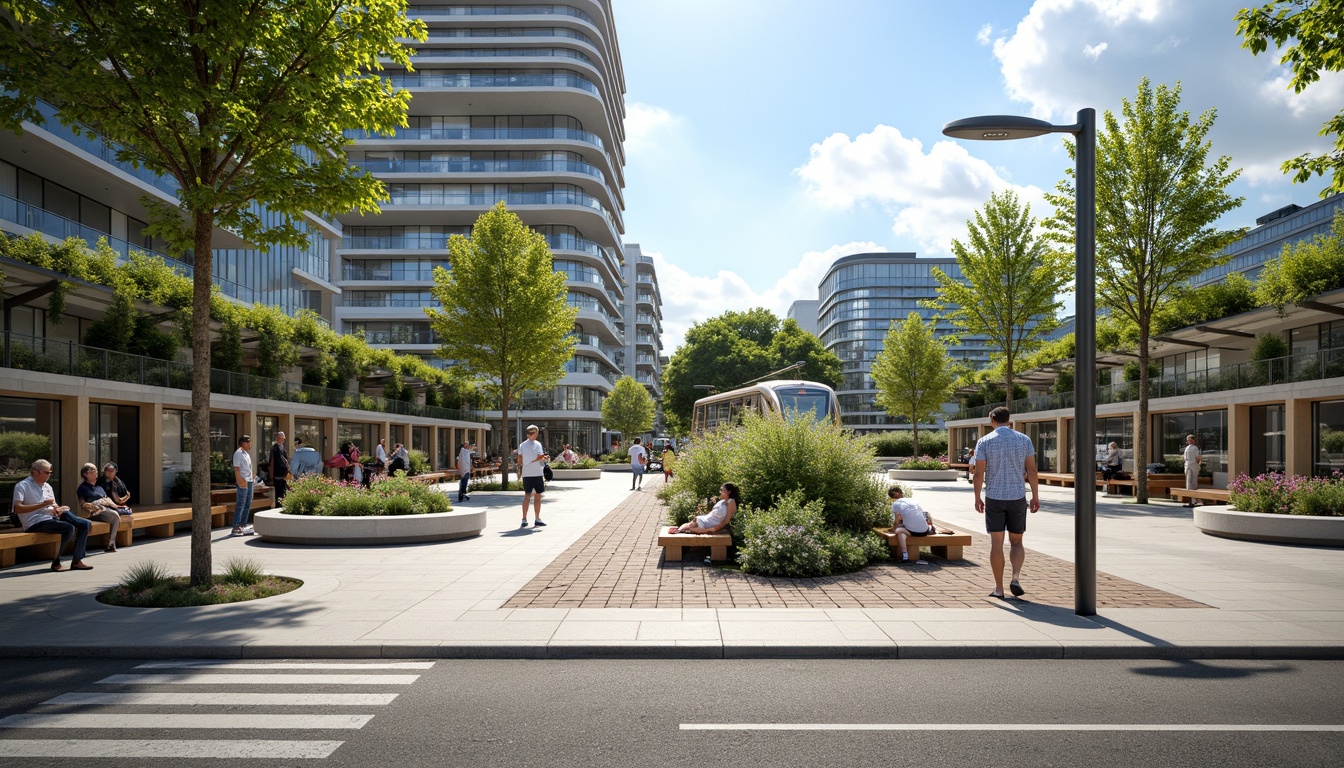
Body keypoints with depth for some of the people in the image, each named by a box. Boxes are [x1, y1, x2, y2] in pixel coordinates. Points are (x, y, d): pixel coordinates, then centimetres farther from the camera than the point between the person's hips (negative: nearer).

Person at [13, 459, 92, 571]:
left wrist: (58, 509, -4)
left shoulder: (47, 486, 21)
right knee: (69, 528, -32)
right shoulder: (22, 486, -2)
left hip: (51, 519, 8)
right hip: (35, 523, -7)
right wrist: (42, 504, -20)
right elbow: (17, 509, -16)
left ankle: (77, 561, -17)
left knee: (85, 524, -17)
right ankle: (55, 562, -18)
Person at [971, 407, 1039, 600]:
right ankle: (1015, 578, -7)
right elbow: (1031, 470, -1)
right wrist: (1035, 496, 5)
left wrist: (977, 498, 4)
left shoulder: (985, 441, -4)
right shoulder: (1024, 440, 1)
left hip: (994, 498, -1)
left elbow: (978, 473, -6)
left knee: (996, 543, 4)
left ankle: (999, 588, 6)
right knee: (1016, 542, 14)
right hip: (1017, 498, 1)